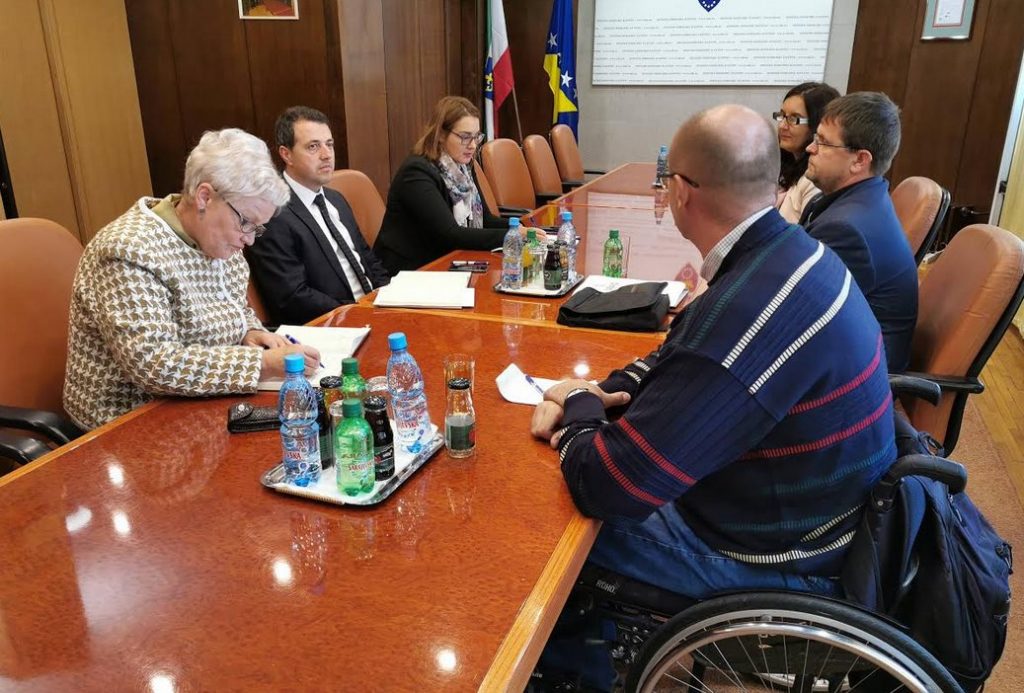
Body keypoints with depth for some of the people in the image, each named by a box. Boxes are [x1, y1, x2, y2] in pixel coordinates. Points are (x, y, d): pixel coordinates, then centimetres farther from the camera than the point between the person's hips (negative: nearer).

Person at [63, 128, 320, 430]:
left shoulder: (217, 237, 2)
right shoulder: (130, 251, -22)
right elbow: (153, 364, -29)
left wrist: (250, 333, -4)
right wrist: (262, 364, -30)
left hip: (204, 409, 7)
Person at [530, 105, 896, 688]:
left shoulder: (750, 311, -36)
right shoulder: (792, 252, -4)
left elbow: (609, 487, -32)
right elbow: (681, 355, 12)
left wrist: (580, 410, -11)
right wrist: (604, 392, -4)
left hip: (780, 560, -8)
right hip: (809, 515, 8)